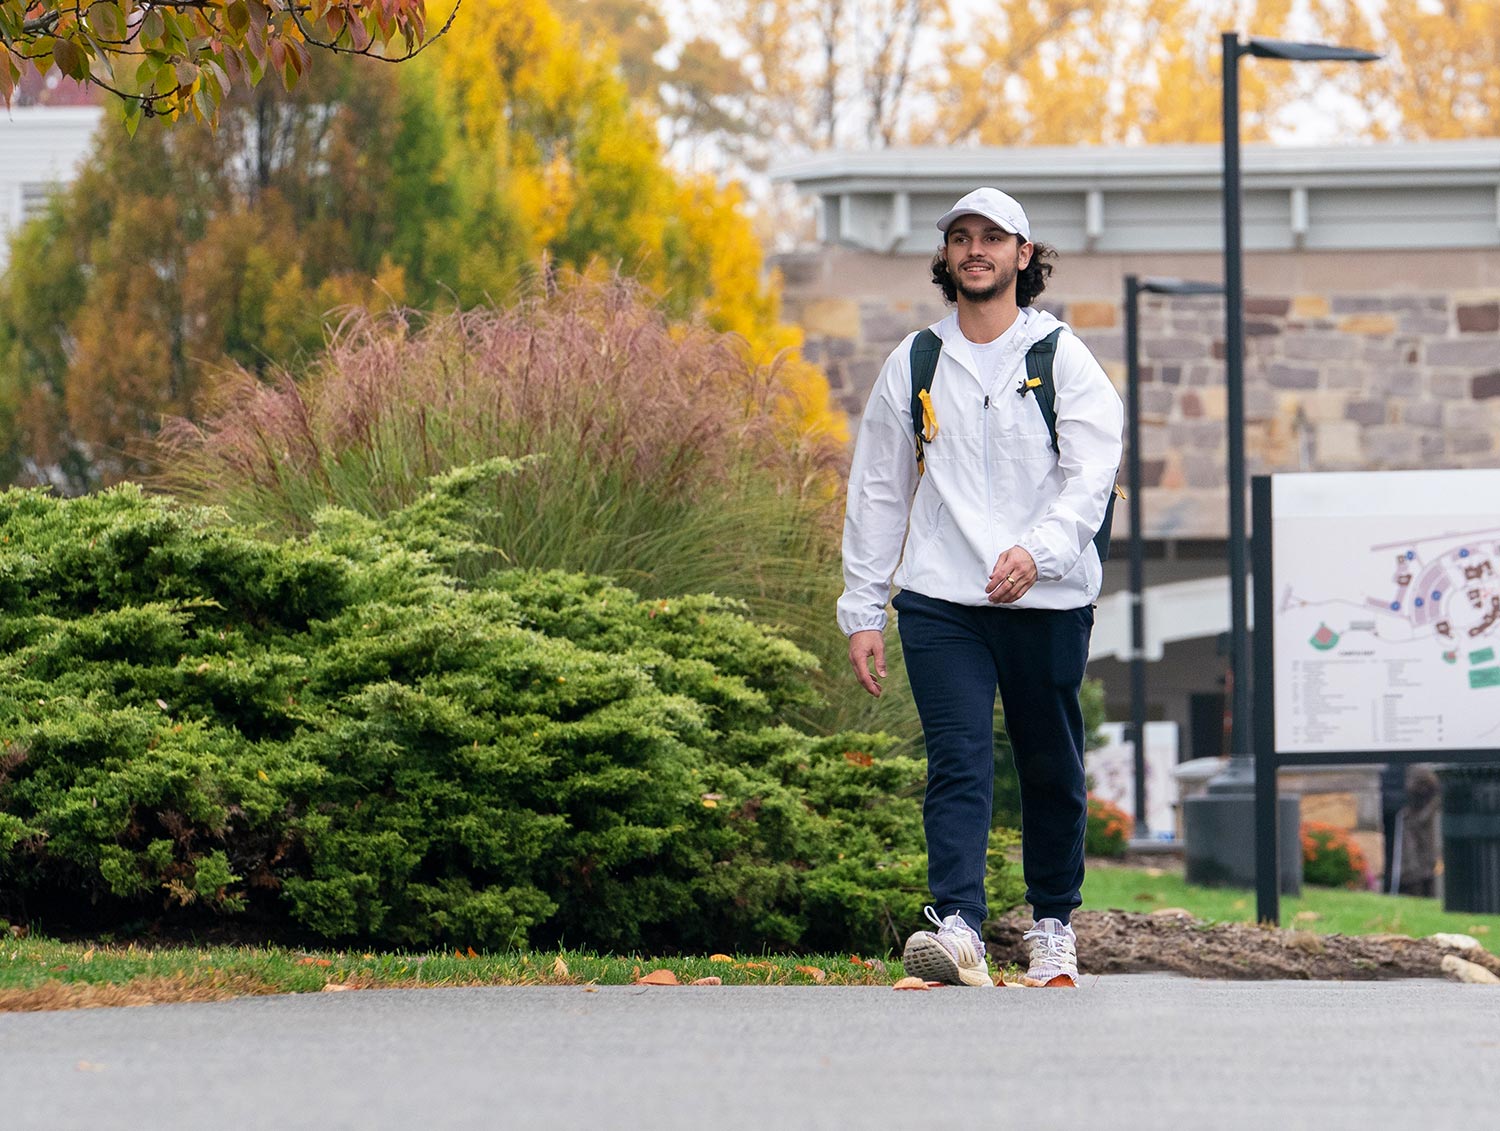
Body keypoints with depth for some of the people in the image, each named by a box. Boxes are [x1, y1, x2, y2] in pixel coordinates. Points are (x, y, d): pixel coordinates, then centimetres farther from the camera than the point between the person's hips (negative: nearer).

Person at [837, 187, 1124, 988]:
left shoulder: (1064, 359, 4)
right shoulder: (912, 365, 11)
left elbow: (1091, 476, -6)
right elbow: (877, 490, 14)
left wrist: (1037, 549, -25)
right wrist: (861, 610, 9)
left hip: (1049, 599, -1)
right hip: (940, 598, 1)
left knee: (1051, 770, 7)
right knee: (958, 762, -13)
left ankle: (1053, 924, 23)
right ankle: (958, 928, -24)